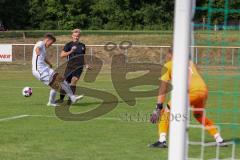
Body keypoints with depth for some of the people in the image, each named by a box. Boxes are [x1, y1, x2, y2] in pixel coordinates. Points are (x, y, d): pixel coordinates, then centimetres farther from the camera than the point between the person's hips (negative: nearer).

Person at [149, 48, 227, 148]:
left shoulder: (168, 65, 15)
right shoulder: (190, 62, 31)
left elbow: (163, 88, 10)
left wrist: (158, 108, 6)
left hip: (191, 91, -6)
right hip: (204, 90, 6)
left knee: (166, 111, 7)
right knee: (199, 115, 31)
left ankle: (162, 141, -8)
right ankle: (219, 140, 28)